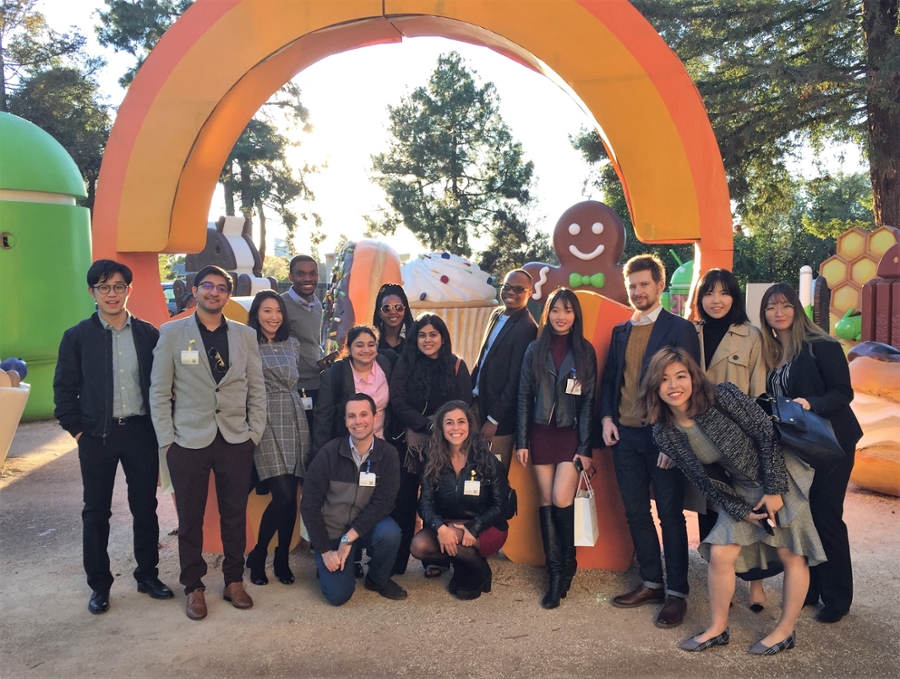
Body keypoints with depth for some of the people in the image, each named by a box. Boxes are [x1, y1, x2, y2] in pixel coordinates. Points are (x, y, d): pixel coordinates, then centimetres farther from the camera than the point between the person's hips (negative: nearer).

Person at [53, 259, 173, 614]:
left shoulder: (148, 333, 2)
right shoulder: (77, 337, -1)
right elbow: (64, 388, 1)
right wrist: (77, 429, -5)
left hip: (141, 432, 1)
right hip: (97, 435, -1)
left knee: (145, 506, 9)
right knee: (96, 511, 9)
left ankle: (148, 575, 25)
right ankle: (99, 584, 23)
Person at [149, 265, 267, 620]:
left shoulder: (245, 335, 5)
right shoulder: (172, 333, 0)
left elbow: (257, 390, 8)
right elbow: (159, 391, 0)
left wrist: (255, 434, 3)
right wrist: (166, 440, -4)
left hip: (236, 441, 2)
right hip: (189, 441, -1)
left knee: (235, 515, 10)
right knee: (190, 517, 9)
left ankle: (234, 580, 27)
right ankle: (194, 586, 25)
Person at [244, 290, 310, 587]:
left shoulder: (292, 344, 13)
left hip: (295, 422, 5)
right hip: (266, 424, -5)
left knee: (291, 496, 4)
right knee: (282, 495, -13)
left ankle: (282, 559, 20)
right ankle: (257, 555, 10)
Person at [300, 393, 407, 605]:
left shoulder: (388, 454, -12)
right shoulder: (329, 453, -15)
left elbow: (383, 502, -17)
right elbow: (309, 505, -12)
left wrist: (349, 537, -25)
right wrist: (325, 550, -15)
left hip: (366, 527, 1)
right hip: (331, 532, -1)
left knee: (390, 532, -31)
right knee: (338, 595, -17)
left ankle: (378, 579, 0)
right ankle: (327, 563, 19)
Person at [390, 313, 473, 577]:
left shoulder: (457, 366, 3)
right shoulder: (404, 365, 3)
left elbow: (464, 406, -2)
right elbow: (398, 404, -5)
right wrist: (427, 425, -17)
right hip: (411, 443, 0)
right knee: (404, 500, 0)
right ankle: (397, 560, 10)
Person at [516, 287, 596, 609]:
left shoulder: (585, 351, 1)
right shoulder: (535, 350, 5)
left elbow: (588, 401, -2)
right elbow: (524, 397, 5)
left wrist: (586, 448, -7)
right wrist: (521, 441, 1)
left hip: (571, 434, -2)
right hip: (541, 433, 2)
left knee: (561, 500, -12)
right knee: (546, 502, 4)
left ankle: (566, 566, 9)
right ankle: (555, 573, 13)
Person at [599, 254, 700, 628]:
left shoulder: (680, 328, -5)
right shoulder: (620, 331, 13)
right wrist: (606, 417, 1)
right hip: (625, 435, 6)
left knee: (670, 513, 3)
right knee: (636, 512, 12)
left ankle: (677, 593, 14)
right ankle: (651, 583, 26)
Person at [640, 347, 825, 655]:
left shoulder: (722, 396, -26)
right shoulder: (664, 434, -12)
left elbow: (768, 433, -19)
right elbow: (704, 480, -4)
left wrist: (774, 489, -18)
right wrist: (741, 511, -8)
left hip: (781, 479, -4)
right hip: (741, 491, 4)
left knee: (791, 555, 5)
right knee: (719, 553, 1)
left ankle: (785, 631, 23)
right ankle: (718, 628, 20)